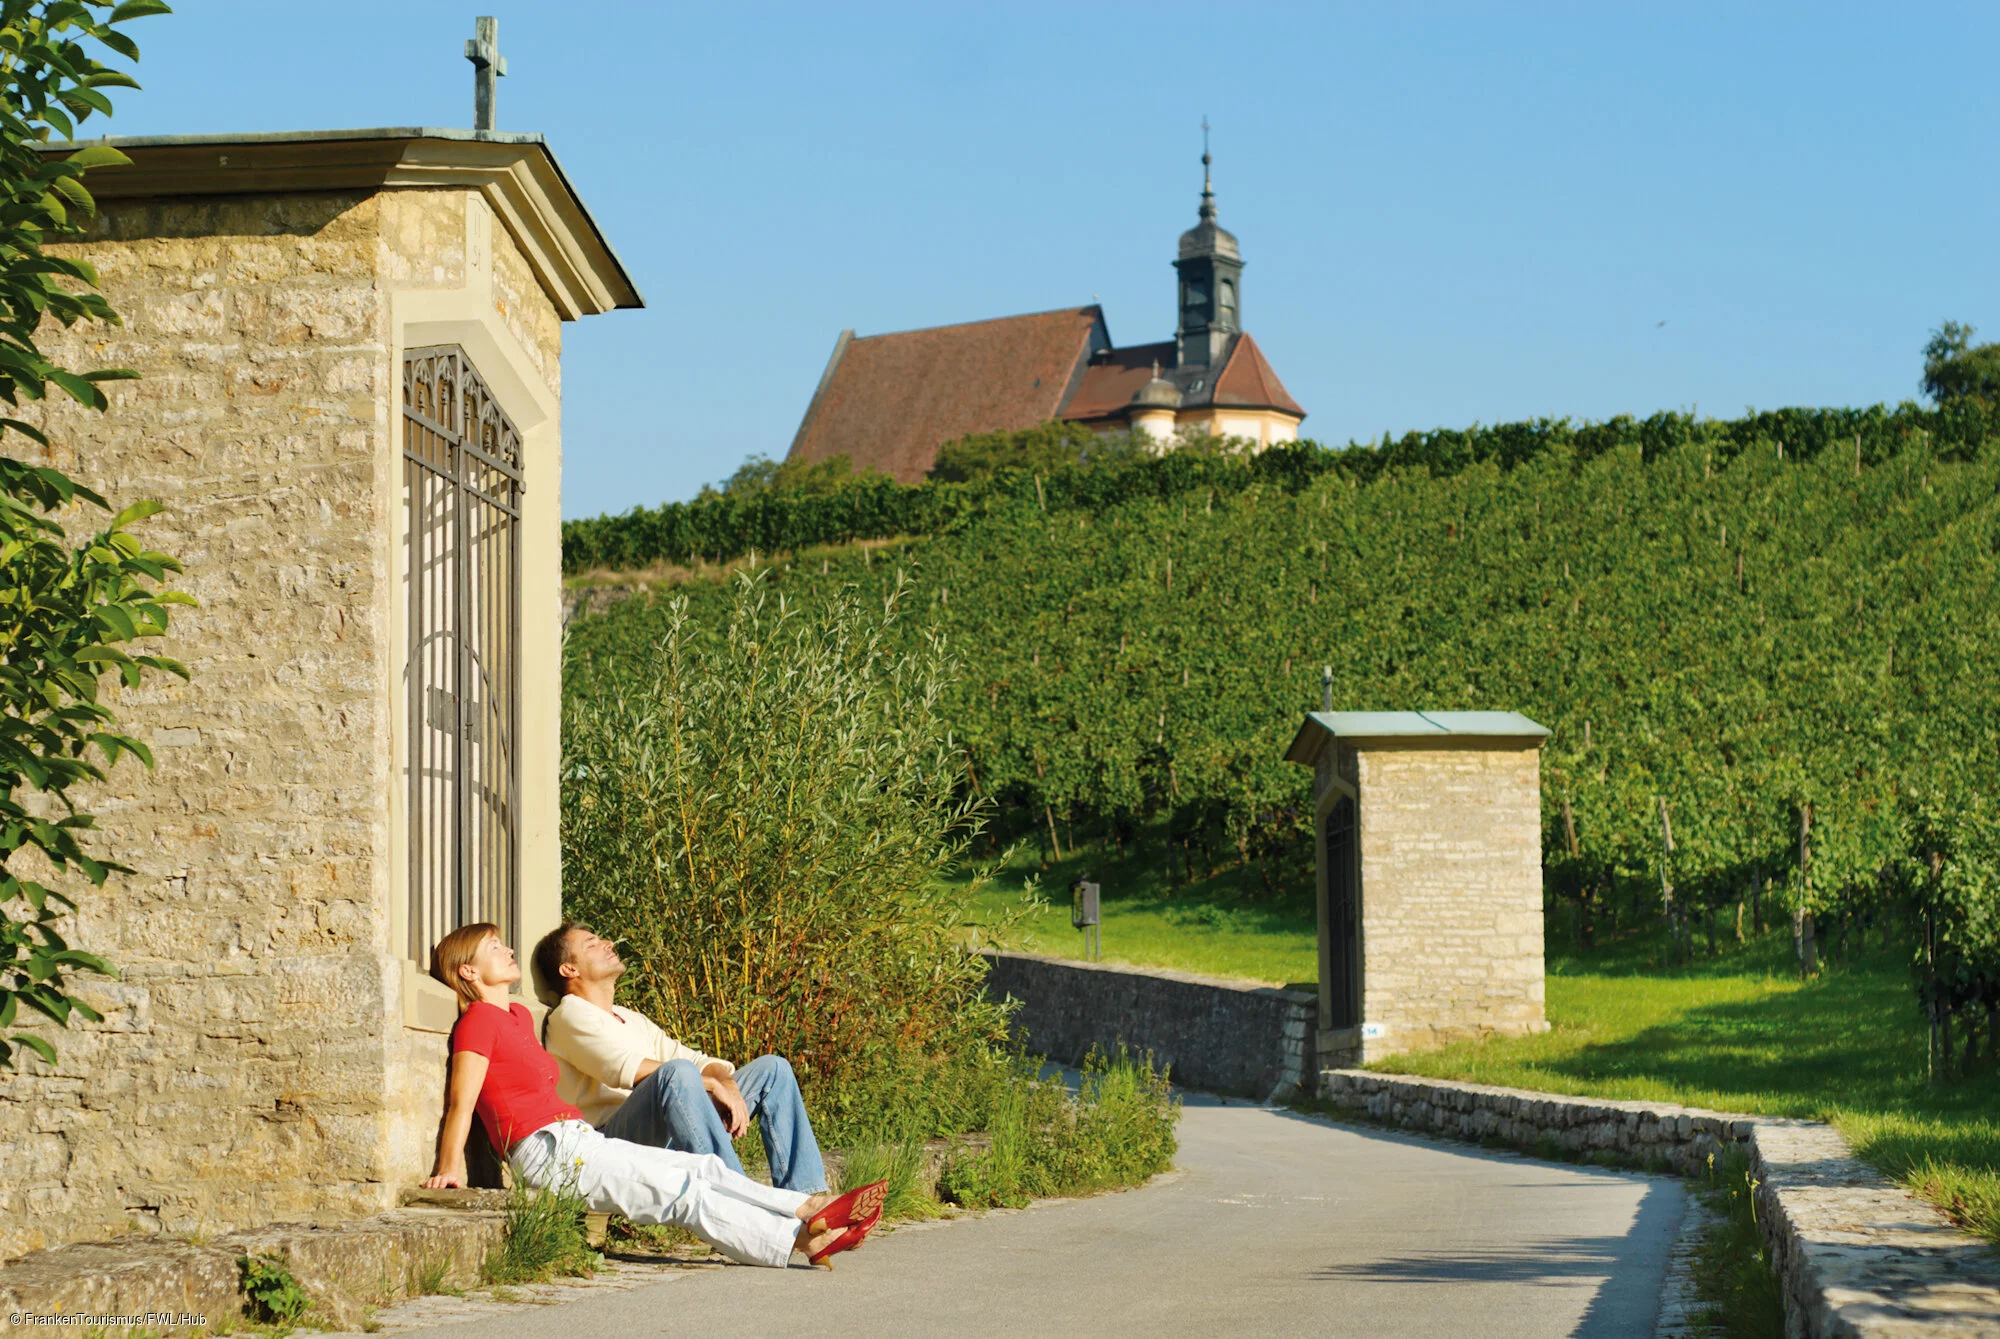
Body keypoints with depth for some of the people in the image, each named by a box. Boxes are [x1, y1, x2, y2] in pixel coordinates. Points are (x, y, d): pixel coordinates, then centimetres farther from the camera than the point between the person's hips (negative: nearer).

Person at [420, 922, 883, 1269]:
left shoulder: (519, 1016, 23)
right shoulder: (479, 1020, -6)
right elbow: (461, 1101, -14)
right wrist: (449, 1170, -21)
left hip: (579, 1143, 10)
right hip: (549, 1150, -10)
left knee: (703, 1168, 0)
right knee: (684, 1193, -14)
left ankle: (807, 1209, -8)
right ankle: (800, 1238, -18)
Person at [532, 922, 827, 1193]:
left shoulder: (632, 1019, 32)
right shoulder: (569, 1015, 3)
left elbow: (695, 1060, 21)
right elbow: (626, 1068, -15)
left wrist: (727, 1084, -4)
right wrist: (712, 1083, -19)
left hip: (667, 1141, 9)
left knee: (773, 1069, 6)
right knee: (678, 1072, -36)